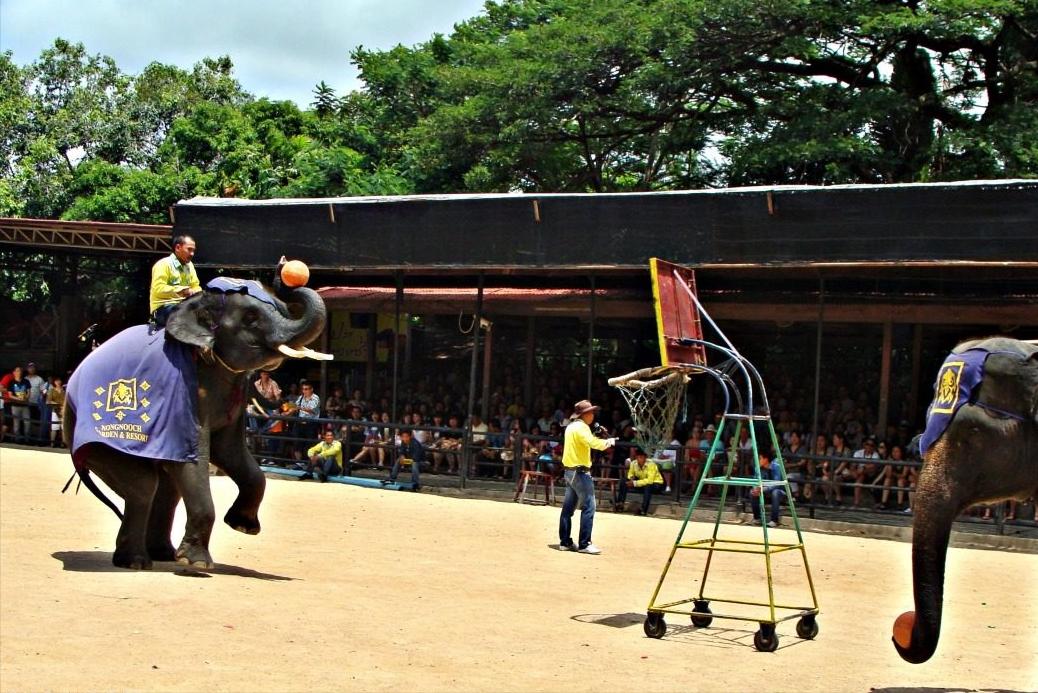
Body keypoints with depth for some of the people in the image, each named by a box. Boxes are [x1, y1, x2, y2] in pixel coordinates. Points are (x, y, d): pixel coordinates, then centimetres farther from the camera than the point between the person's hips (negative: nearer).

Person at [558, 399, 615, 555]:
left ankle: (565, 542, 14)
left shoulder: (571, 426, 15)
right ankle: (584, 544, -9)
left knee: (568, 507, 11)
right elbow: (592, 442, -30)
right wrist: (608, 442, -18)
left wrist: (603, 441, 9)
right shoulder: (581, 427, -14)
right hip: (580, 472, -10)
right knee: (588, 507, -8)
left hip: (569, 471, 10)